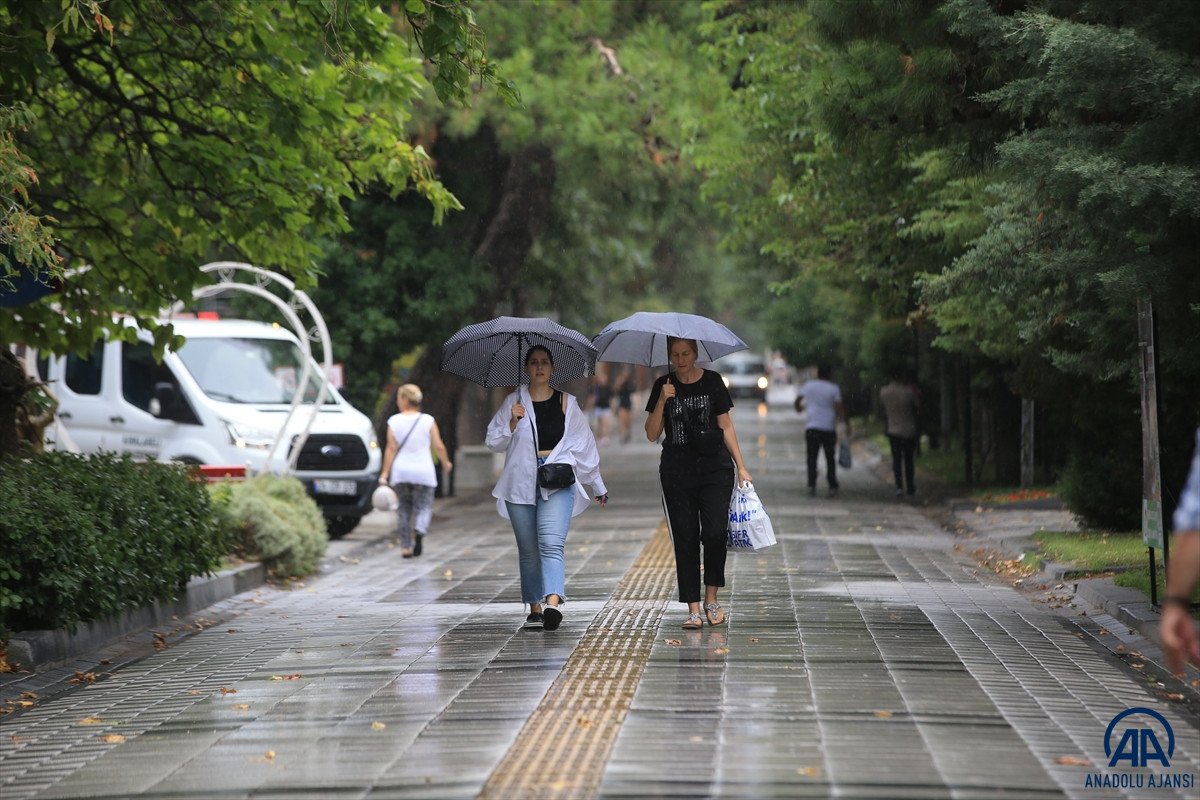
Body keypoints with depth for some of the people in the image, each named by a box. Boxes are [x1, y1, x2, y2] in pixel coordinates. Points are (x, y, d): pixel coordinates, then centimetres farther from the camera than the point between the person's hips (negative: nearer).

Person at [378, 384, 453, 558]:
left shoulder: (394, 421, -3)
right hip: (423, 472, -1)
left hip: (400, 472, 1)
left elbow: (391, 449, -6)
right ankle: (419, 531, -24)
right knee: (423, 506, 6)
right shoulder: (428, 421, -4)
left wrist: (385, 473, -3)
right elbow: (439, 446, -3)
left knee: (404, 508, 12)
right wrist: (446, 464, 15)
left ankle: (406, 547, 10)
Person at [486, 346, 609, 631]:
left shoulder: (567, 403, 11)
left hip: (557, 481, -1)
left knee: (551, 543, -18)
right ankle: (535, 608, 11)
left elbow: (584, 445, 17)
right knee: (528, 550, 4)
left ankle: (553, 603, -32)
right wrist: (513, 423, -10)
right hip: (521, 483, 1)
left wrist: (598, 486, 20)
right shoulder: (513, 402, 10)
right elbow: (493, 442, 8)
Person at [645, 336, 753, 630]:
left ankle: (711, 598, 5)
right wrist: (662, 401, -12)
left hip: (715, 466, -1)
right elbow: (652, 434, 2)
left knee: (715, 532, -14)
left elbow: (726, 427, 6)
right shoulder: (664, 386, 5)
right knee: (685, 538, -1)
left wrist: (741, 467, 2)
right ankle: (693, 608, 2)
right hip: (677, 471, 1)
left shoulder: (712, 381, 3)